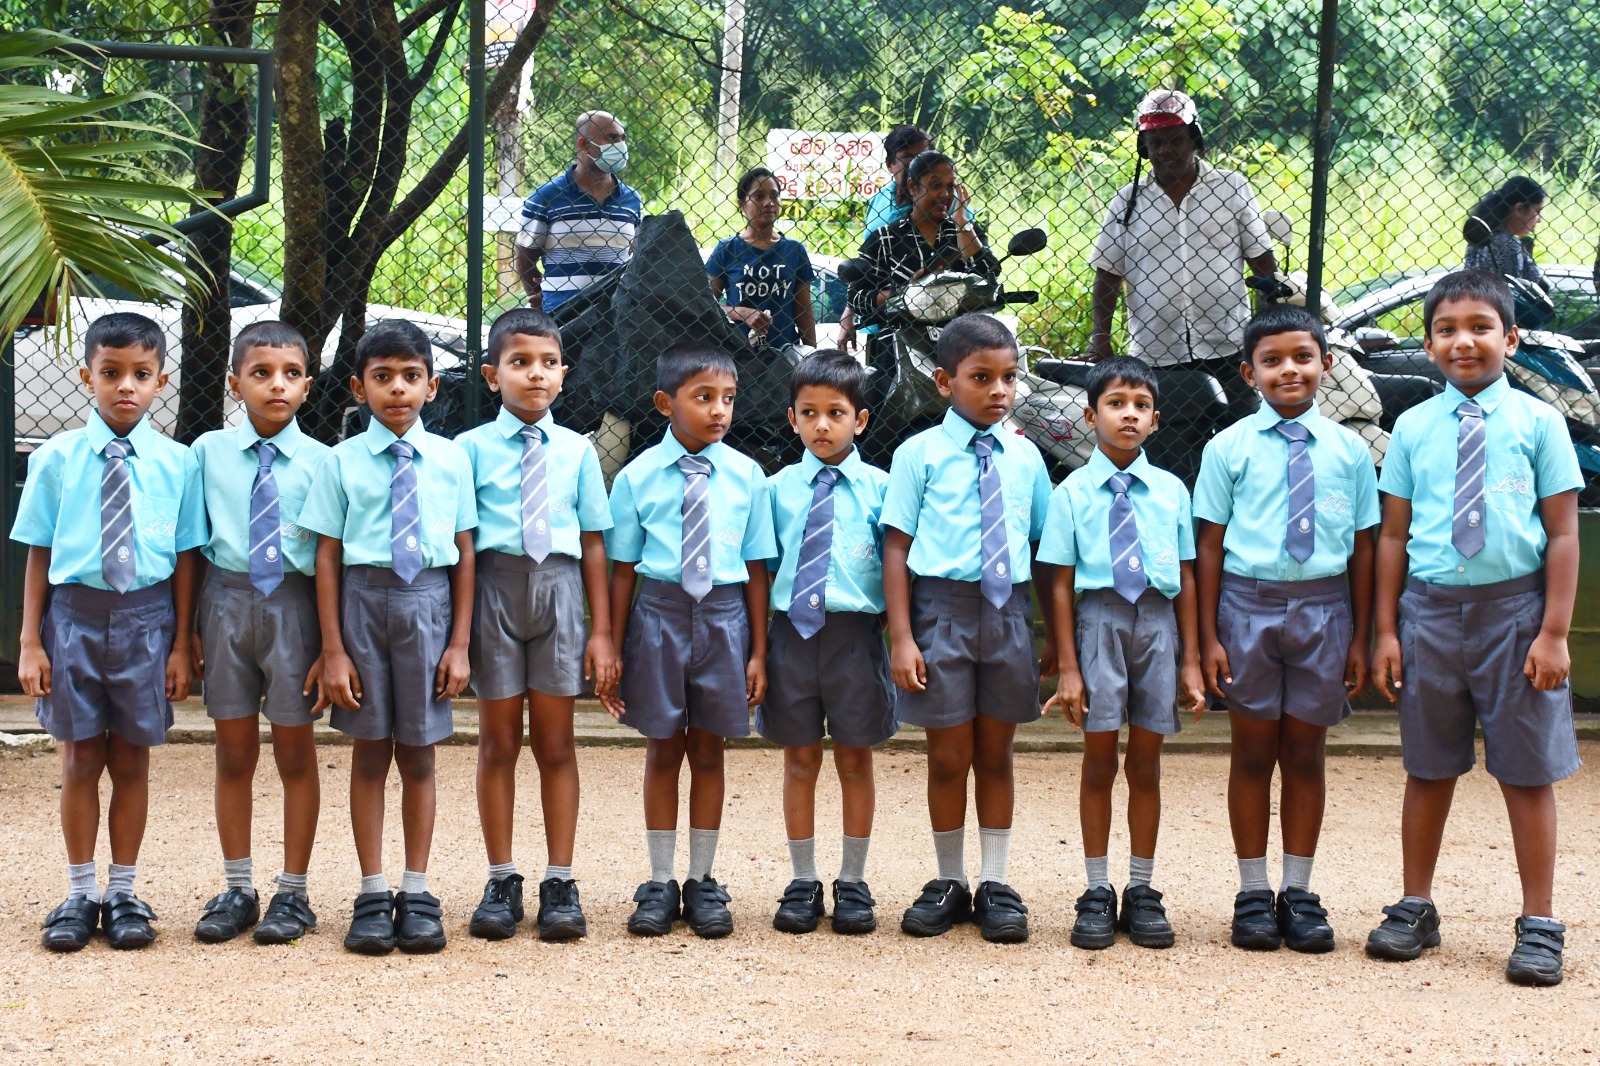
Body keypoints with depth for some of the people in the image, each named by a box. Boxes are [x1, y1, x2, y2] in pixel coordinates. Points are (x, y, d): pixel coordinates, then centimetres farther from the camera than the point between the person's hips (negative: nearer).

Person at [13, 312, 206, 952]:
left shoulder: (177, 463, -3)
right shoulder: (57, 458, -3)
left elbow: (185, 558, 0)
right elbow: (37, 555, 0)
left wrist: (181, 646, -1)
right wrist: (30, 642, -2)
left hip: (145, 616, 0)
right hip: (74, 613, 0)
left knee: (131, 760, 9)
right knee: (80, 760, 9)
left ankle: (123, 893, 21)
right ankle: (80, 893, 21)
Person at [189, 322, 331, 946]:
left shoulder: (320, 462, -4)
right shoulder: (208, 452, 1)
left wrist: (331, 646, -7)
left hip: (293, 603, -2)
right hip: (227, 600, 2)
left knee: (294, 751, 6)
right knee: (233, 751, 10)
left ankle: (292, 893, 16)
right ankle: (236, 890, 21)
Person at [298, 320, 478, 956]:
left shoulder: (451, 460, 3)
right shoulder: (342, 462, 0)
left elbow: (464, 555, 4)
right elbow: (327, 558, -1)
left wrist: (459, 643, 1)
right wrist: (333, 649, -5)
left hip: (428, 602, 1)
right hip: (364, 599, -1)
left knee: (418, 754, 7)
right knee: (370, 753, 6)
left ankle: (416, 894, 16)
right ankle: (373, 895, 14)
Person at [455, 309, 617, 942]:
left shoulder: (576, 450, 5)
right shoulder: (472, 448, 0)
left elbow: (594, 544, 6)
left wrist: (602, 632, 3)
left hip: (558, 589, 1)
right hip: (495, 587, -1)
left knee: (556, 742, 6)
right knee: (498, 740, 7)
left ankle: (560, 885, 12)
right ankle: (501, 881, 17)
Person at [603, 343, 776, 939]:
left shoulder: (746, 476, -1)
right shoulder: (638, 477, -3)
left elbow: (757, 568, 3)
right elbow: (622, 569, 1)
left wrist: (759, 652, 2)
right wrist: (611, 650, 1)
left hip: (723, 615, 1)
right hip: (658, 614, -1)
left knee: (708, 751, 9)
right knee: (663, 750, 8)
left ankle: (702, 883, 20)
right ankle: (660, 884, 19)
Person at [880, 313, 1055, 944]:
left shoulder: (1024, 457, 6)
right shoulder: (920, 454, -3)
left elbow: (1043, 549, 9)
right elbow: (897, 548, -5)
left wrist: (1056, 634, 7)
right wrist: (901, 638, -10)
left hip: (1008, 610, 2)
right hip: (942, 608, -2)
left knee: (996, 754, 10)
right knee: (948, 757, 6)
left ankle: (995, 886, 19)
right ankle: (949, 882, 20)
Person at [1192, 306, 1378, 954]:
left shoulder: (1348, 450, 3)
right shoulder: (1230, 448, 0)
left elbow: (1363, 547, 6)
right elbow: (1209, 545, 1)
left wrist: (1360, 639, 4)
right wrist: (1210, 637, -3)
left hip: (1323, 608, 1)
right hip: (1249, 603, -1)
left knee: (1306, 753, 8)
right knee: (1252, 751, 6)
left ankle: (1299, 893, 17)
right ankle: (1254, 893, 16)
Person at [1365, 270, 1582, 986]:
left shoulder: (1537, 422, -1)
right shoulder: (1414, 427, 5)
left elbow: (1563, 534, -2)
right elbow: (1393, 535, 8)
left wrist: (1553, 632, -8)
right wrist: (1387, 631, 4)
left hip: (1515, 607, -2)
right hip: (1430, 608, 2)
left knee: (1527, 772, 4)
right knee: (1428, 768, 12)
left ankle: (1538, 927, 13)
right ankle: (1415, 909, 25)